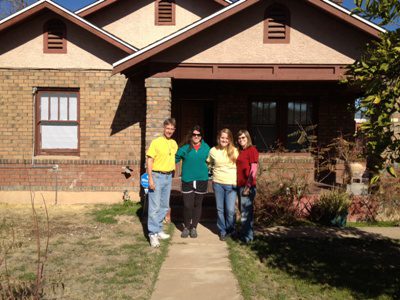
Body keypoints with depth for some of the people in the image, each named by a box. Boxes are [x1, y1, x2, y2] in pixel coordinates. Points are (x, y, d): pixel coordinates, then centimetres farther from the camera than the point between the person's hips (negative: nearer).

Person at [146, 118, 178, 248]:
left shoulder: (174, 143, 8)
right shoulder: (156, 142, -9)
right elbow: (150, 161, -11)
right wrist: (150, 178, -17)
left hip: (168, 176, 6)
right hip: (157, 176, -6)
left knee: (164, 206, 12)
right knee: (154, 206, -6)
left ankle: (158, 229, 25)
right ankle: (153, 234, -1)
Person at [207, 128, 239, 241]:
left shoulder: (234, 151, -3)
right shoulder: (213, 150, 3)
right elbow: (210, 163, 20)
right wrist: (215, 171, 8)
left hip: (231, 184, -2)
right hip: (217, 183, 2)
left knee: (230, 210, -4)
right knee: (220, 209, 8)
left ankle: (230, 230, 20)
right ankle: (222, 231, 24)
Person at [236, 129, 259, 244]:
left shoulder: (252, 150, -8)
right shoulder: (240, 151, 15)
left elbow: (253, 170, -14)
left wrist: (248, 186, -17)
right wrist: (239, 185, 9)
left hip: (247, 186, -8)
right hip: (240, 185, 8)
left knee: (246, 211, -2)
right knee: (243, 210, 15)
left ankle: (248, 237, 7)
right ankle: (244, 232, 26)